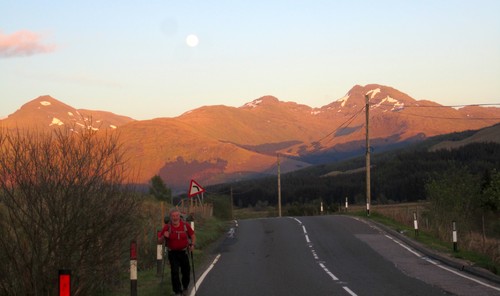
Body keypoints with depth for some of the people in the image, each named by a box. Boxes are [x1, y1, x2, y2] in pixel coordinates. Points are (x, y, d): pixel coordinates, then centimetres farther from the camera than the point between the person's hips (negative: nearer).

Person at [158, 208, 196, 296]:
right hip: (173, 253, -2)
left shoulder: (185, 225, -5)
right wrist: (164, 236, -24)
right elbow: (160, 241, -3)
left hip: (183, 252, 2)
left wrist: (192, 244, -8)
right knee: (174, 272, -10)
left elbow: (192, 235, 9)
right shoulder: (167, 227, -8)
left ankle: (185, 288, 35)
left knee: (186, 272, 10)